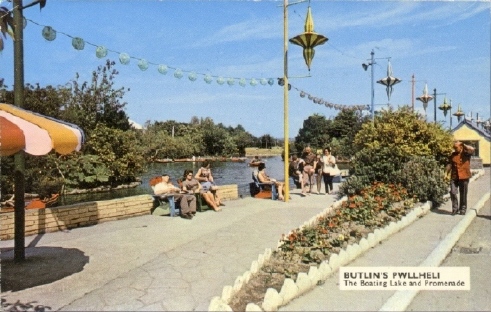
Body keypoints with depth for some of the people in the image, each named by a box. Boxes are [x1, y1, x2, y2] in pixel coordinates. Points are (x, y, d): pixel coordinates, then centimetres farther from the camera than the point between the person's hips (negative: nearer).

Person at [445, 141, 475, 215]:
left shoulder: (466, 153, -2)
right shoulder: (452, 155, 9)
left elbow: (472, 149, -23)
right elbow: (449, 164, 10)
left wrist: (463, 145, -9)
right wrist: (446, 174, 1)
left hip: (464, 177, -3)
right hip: (454, 177, 3)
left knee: (463, 194, 6)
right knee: (453, 192, -5)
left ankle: (462, 209, 19)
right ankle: (455, 208, 7)